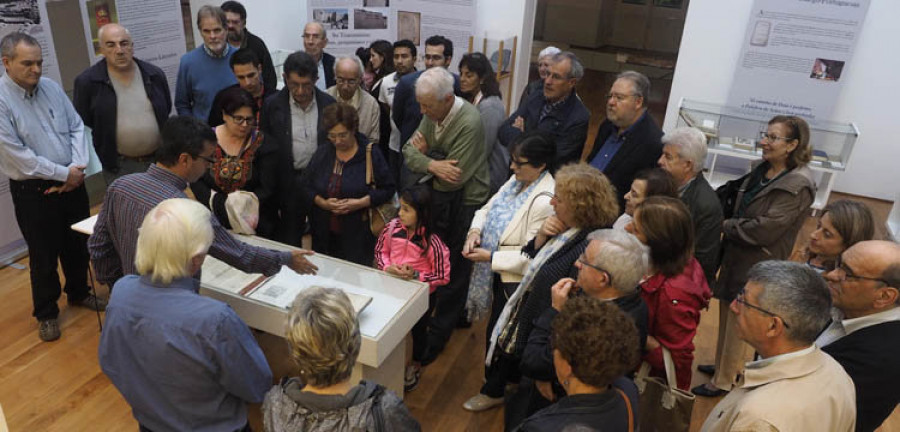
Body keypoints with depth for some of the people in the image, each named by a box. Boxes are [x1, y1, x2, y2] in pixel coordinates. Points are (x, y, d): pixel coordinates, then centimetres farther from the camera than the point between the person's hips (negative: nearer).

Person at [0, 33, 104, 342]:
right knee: (44, 255, 8)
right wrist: (63, 173, -15)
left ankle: (79, 293, 40)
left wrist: (78, 168, -11)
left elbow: (77, 128, 3)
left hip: (73, 182, 5)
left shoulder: (51, 88, 2)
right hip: (33, 191, -5)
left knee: (78, 245, 18)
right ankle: (46, 313, 27)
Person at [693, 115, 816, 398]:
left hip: (758, 265, -7)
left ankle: (723, 381, 25)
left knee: (738, 322, 7)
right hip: (736, 256, 7)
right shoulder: (762, 169, 2)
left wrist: (725, 225, -13)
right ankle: (733, 363, 42)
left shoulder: (797, 186, -22)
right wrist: (730, 227, -6)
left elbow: (764, 229, -25)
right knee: (728, 316, 20)